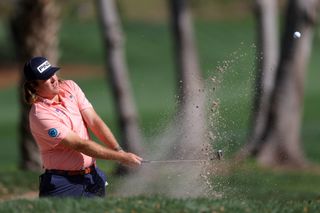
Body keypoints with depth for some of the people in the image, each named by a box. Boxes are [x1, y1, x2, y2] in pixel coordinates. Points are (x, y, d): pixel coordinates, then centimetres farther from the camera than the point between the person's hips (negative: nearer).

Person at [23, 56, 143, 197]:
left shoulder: (69, 87, 3)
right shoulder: (40, 115, -19)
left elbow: (94, 121, -2)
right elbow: (80, 145, -20)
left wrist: (119, 150, -15)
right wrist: (122, 158, -20)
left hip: (93, 175, 6)